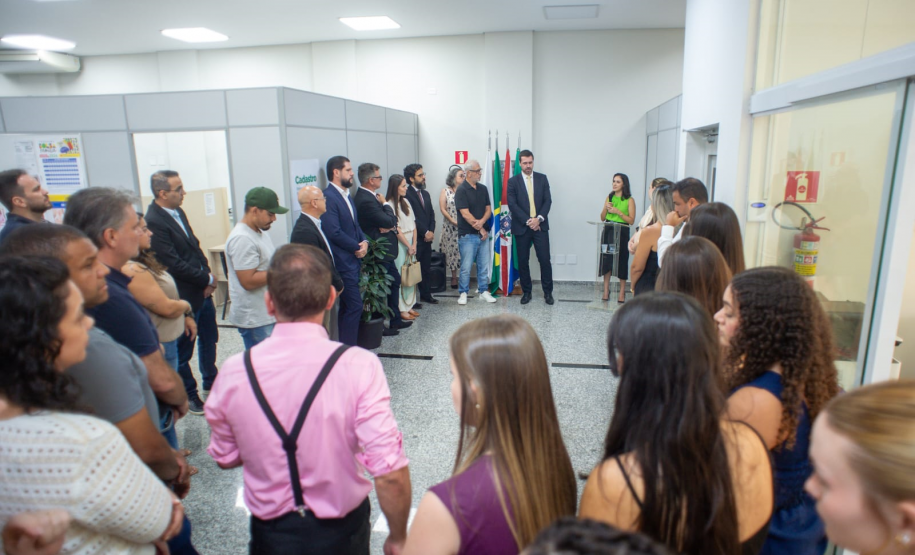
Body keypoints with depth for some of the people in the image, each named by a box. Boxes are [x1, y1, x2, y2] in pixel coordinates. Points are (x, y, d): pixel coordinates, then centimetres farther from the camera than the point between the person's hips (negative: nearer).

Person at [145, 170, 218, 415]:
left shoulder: (178, 212, 6)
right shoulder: (154, 222, -22)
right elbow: (174, 264, -24)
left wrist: (208, 279, -3)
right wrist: (208, 278, -13)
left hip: (202, 291, 9)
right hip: (184, 297, -9)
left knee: (209, 340, 22)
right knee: (183, 351, 11)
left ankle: (210, 384, 40)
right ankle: (189, 395, 28)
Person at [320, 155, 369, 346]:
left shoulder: (346, 195, 15)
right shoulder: (328, 197, -16)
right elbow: (334, 232, -22)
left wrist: (364, 242, 0)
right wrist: (357, 247, -11)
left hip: (352, 260, 9)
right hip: (342, 262, -9)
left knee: (347, 307, 14)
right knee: (354, 306, -7)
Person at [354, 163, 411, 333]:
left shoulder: (367, 196, 10)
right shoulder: (366, 200, -24)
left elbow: (391, 220, 10)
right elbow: (390, 221, -22)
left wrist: (390, 225, -12)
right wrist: (385, 204, -7)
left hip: (383, 250, 11)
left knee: (395, 280, 18)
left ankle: (395, 319, 30)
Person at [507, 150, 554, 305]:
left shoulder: (542, 178, 8)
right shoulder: (513, 181, 1)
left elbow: (547, 201, 3)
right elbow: (512, 204, -6)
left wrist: (539, 218, -12)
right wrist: (528, 221, -13)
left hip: (540, 225, 1)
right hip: (521, 227, -1)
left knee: (545, 259, -3)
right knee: (523, 261, 5)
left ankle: (548, 292, 9)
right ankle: (526, 292, 17)